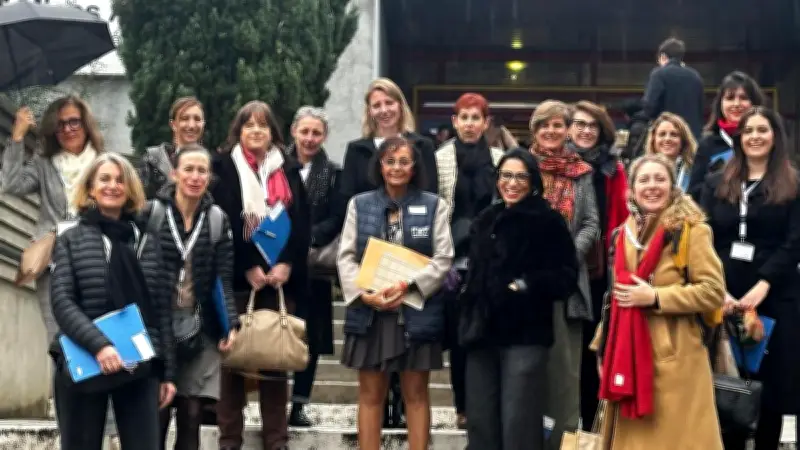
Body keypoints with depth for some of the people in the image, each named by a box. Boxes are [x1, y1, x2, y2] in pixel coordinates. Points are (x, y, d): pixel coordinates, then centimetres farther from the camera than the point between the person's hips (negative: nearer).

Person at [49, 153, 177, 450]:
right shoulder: (71, 239, 6)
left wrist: (168, 372, 6)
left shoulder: (147, 242, 13)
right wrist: (97, 344, -21)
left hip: (140, 367, 2)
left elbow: (162, 310, 11)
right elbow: (61, 302, -6)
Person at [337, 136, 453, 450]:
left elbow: (443, 258, -2)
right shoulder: (360, 204, 9)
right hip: (369, 311, 1)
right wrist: (364, 294, -12)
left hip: (417, 311, -1)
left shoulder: (434, 206, 4)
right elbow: (346, 256, 4)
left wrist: (408, 286, -15)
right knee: (370, 394, 6)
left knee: (416, 393, 5)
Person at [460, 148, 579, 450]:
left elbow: (567, 279, -8)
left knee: (518, 425, -7)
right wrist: (469, 318, 13)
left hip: (525, 336, -6)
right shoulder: (485, 220, 15)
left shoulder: (549, 222, -5)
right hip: (483, 333, 6)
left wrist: (530, 284, -21)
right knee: (481, 422, 8)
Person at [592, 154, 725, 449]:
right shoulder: (623, 235, 13)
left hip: (673, 358, -6)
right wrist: (603, 349, 16)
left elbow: (714, 291, -12)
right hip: (627, 356, 6)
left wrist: (655, 297, -16)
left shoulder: (690, 230, -6)